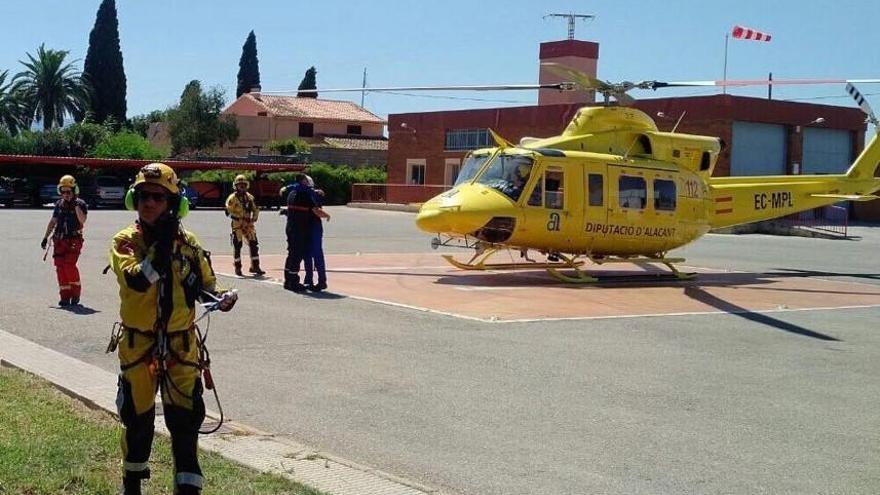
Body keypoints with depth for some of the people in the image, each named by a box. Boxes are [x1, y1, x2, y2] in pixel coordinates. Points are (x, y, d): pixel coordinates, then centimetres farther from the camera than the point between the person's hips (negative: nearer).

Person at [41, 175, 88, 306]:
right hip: (59, 240, 5)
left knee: (69, 265, -16)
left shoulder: (81, 204, -2)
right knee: (60, 267, 0)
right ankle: (65, 296, 7)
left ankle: (76, 292, 2)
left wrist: (76, 205, -22)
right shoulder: (59, 204, 12)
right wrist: (45, 237, 19)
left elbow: (82, 220, -18)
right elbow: (52, 222, 21)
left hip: (74, 240, -5)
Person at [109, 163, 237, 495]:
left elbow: (205, 286, 7)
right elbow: (136, 281, -25)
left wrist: (219, 299, -14)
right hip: (138, 343, -1)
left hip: (181, 344, 1)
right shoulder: (125, 241, -7)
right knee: (138, 416, 14)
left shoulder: (187, 242, 0)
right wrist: (162, 245, -28)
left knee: (185, 418, 0)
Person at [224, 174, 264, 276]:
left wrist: (254, 219, 2)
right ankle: (238, 268, 8)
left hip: (249, 225, 5)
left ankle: (255, 266, 9)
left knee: (254, 244, 1)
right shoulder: (232, 198, -5)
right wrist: (239, 218, -19)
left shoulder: (250, 197, 12)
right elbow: (228, 211, -13)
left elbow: (255, 209, 19)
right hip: (237, 225, -5)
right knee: (237, 246, -1)